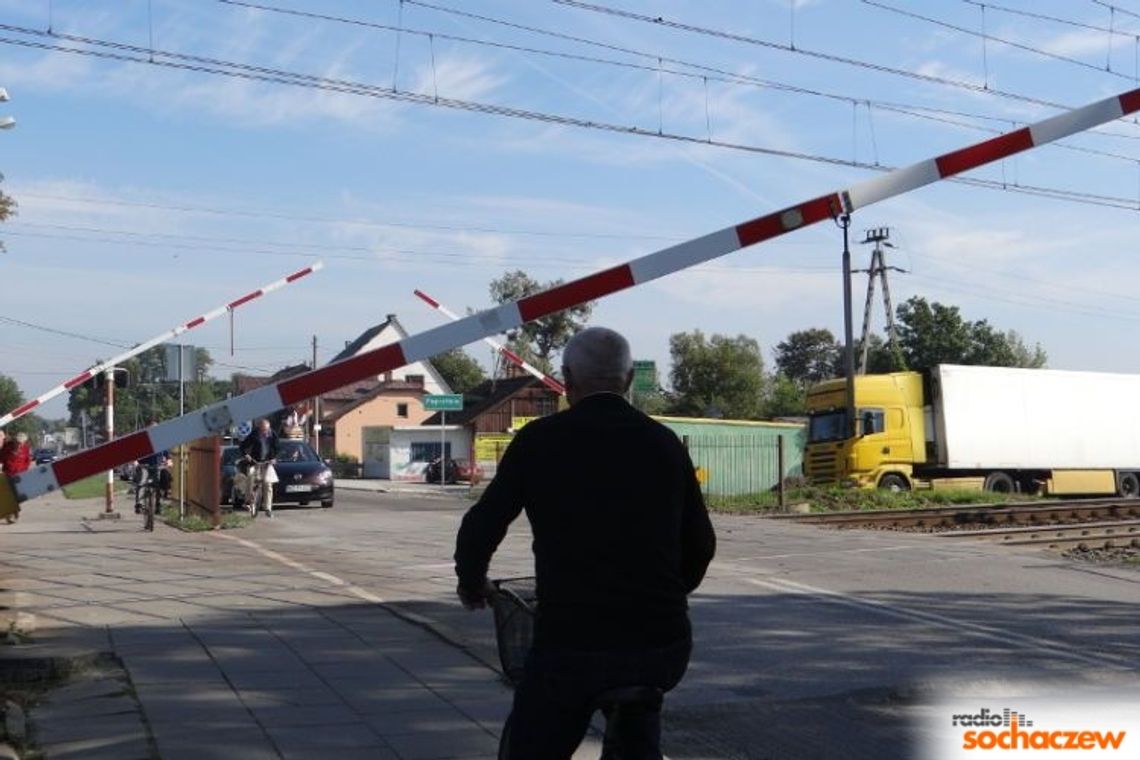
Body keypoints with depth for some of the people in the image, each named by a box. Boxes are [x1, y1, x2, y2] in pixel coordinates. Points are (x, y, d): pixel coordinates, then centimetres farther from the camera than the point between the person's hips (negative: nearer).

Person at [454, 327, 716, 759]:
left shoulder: (541, 440, -2)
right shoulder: (664, 443, 6)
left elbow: (481, 528, 2)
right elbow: (701, 544, 13)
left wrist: (472, 585, 22)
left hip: (570, 644, -3)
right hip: (663, 647, 4)